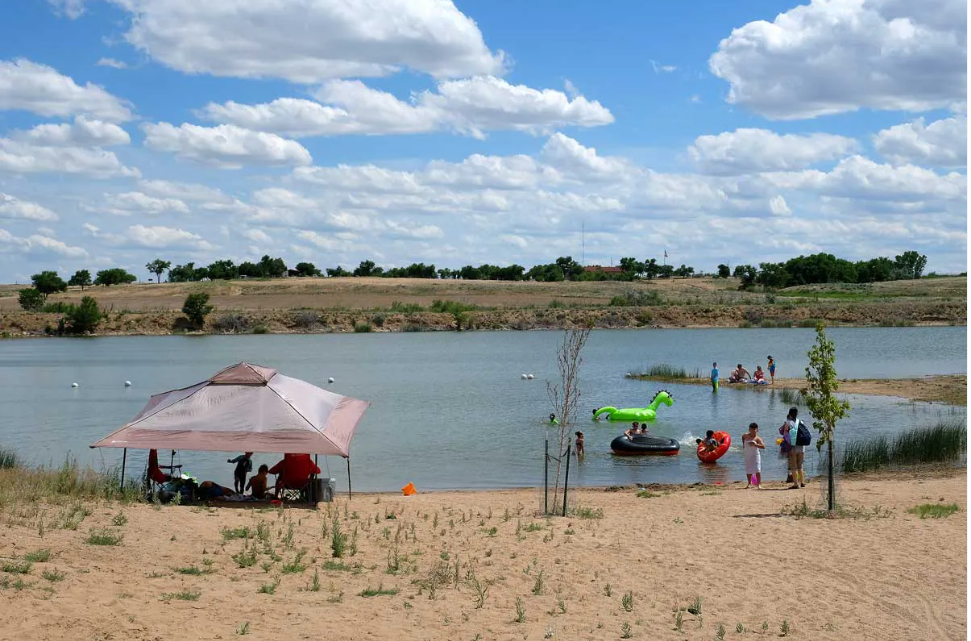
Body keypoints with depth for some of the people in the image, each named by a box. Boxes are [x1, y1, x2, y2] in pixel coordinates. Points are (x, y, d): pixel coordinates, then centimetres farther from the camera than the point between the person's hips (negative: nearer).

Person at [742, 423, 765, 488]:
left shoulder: (757, 438, -14)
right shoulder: (746, 435, 3)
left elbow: (763, 446, -25)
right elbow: (743, 437, 29)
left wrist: (755, 445, -35)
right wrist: (743, 444, 22)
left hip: (755, 455, -5)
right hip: (747, 456, 5)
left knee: (757, 470, -11)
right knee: (748, 470, 12)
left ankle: (759, 484, -7)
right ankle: (749, 484, 28)